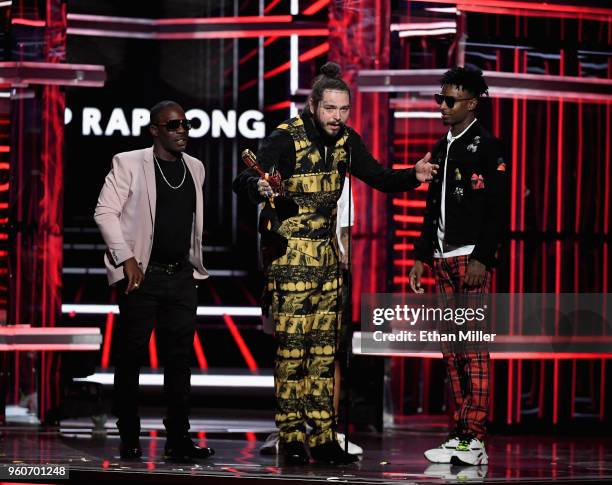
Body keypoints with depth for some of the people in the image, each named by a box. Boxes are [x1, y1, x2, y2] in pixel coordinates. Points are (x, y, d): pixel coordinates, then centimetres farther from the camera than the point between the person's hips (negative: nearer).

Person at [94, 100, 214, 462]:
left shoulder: (195, 168, 13)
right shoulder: (129, 164, -3)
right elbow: (105, 212, -8)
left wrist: (196, 264, 15)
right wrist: (126, 258, -15)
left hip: (183, 276, 5)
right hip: (142, 274, -5)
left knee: (180, 357, 3)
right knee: (132, 356, 0)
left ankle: (178, 438, 5)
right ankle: (129, 438, 7)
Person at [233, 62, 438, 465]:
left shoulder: (346, 140, 5)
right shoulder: (286, 139, -14)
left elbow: (380, 178, 13)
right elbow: (243, 181, -22)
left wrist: (414, 176, -6)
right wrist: (259, 186, -46)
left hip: (327, 254, 6)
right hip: (290, 254, -6)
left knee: (325, 349, 7)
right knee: (292, 348, -6)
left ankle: (323, 438, 11)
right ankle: (292, 440, -1)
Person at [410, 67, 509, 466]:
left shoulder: (487, 147, -6)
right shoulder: (442, 149, 18)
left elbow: (498, 209, -12)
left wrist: (482, 259, -19)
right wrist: (422, 257, 18)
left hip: (472, 258, -8)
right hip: (443, 259, 8)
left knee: (473, 348, -10)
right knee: (451, 348, 6)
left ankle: (474, 440, -12)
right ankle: (462, 434, 9)